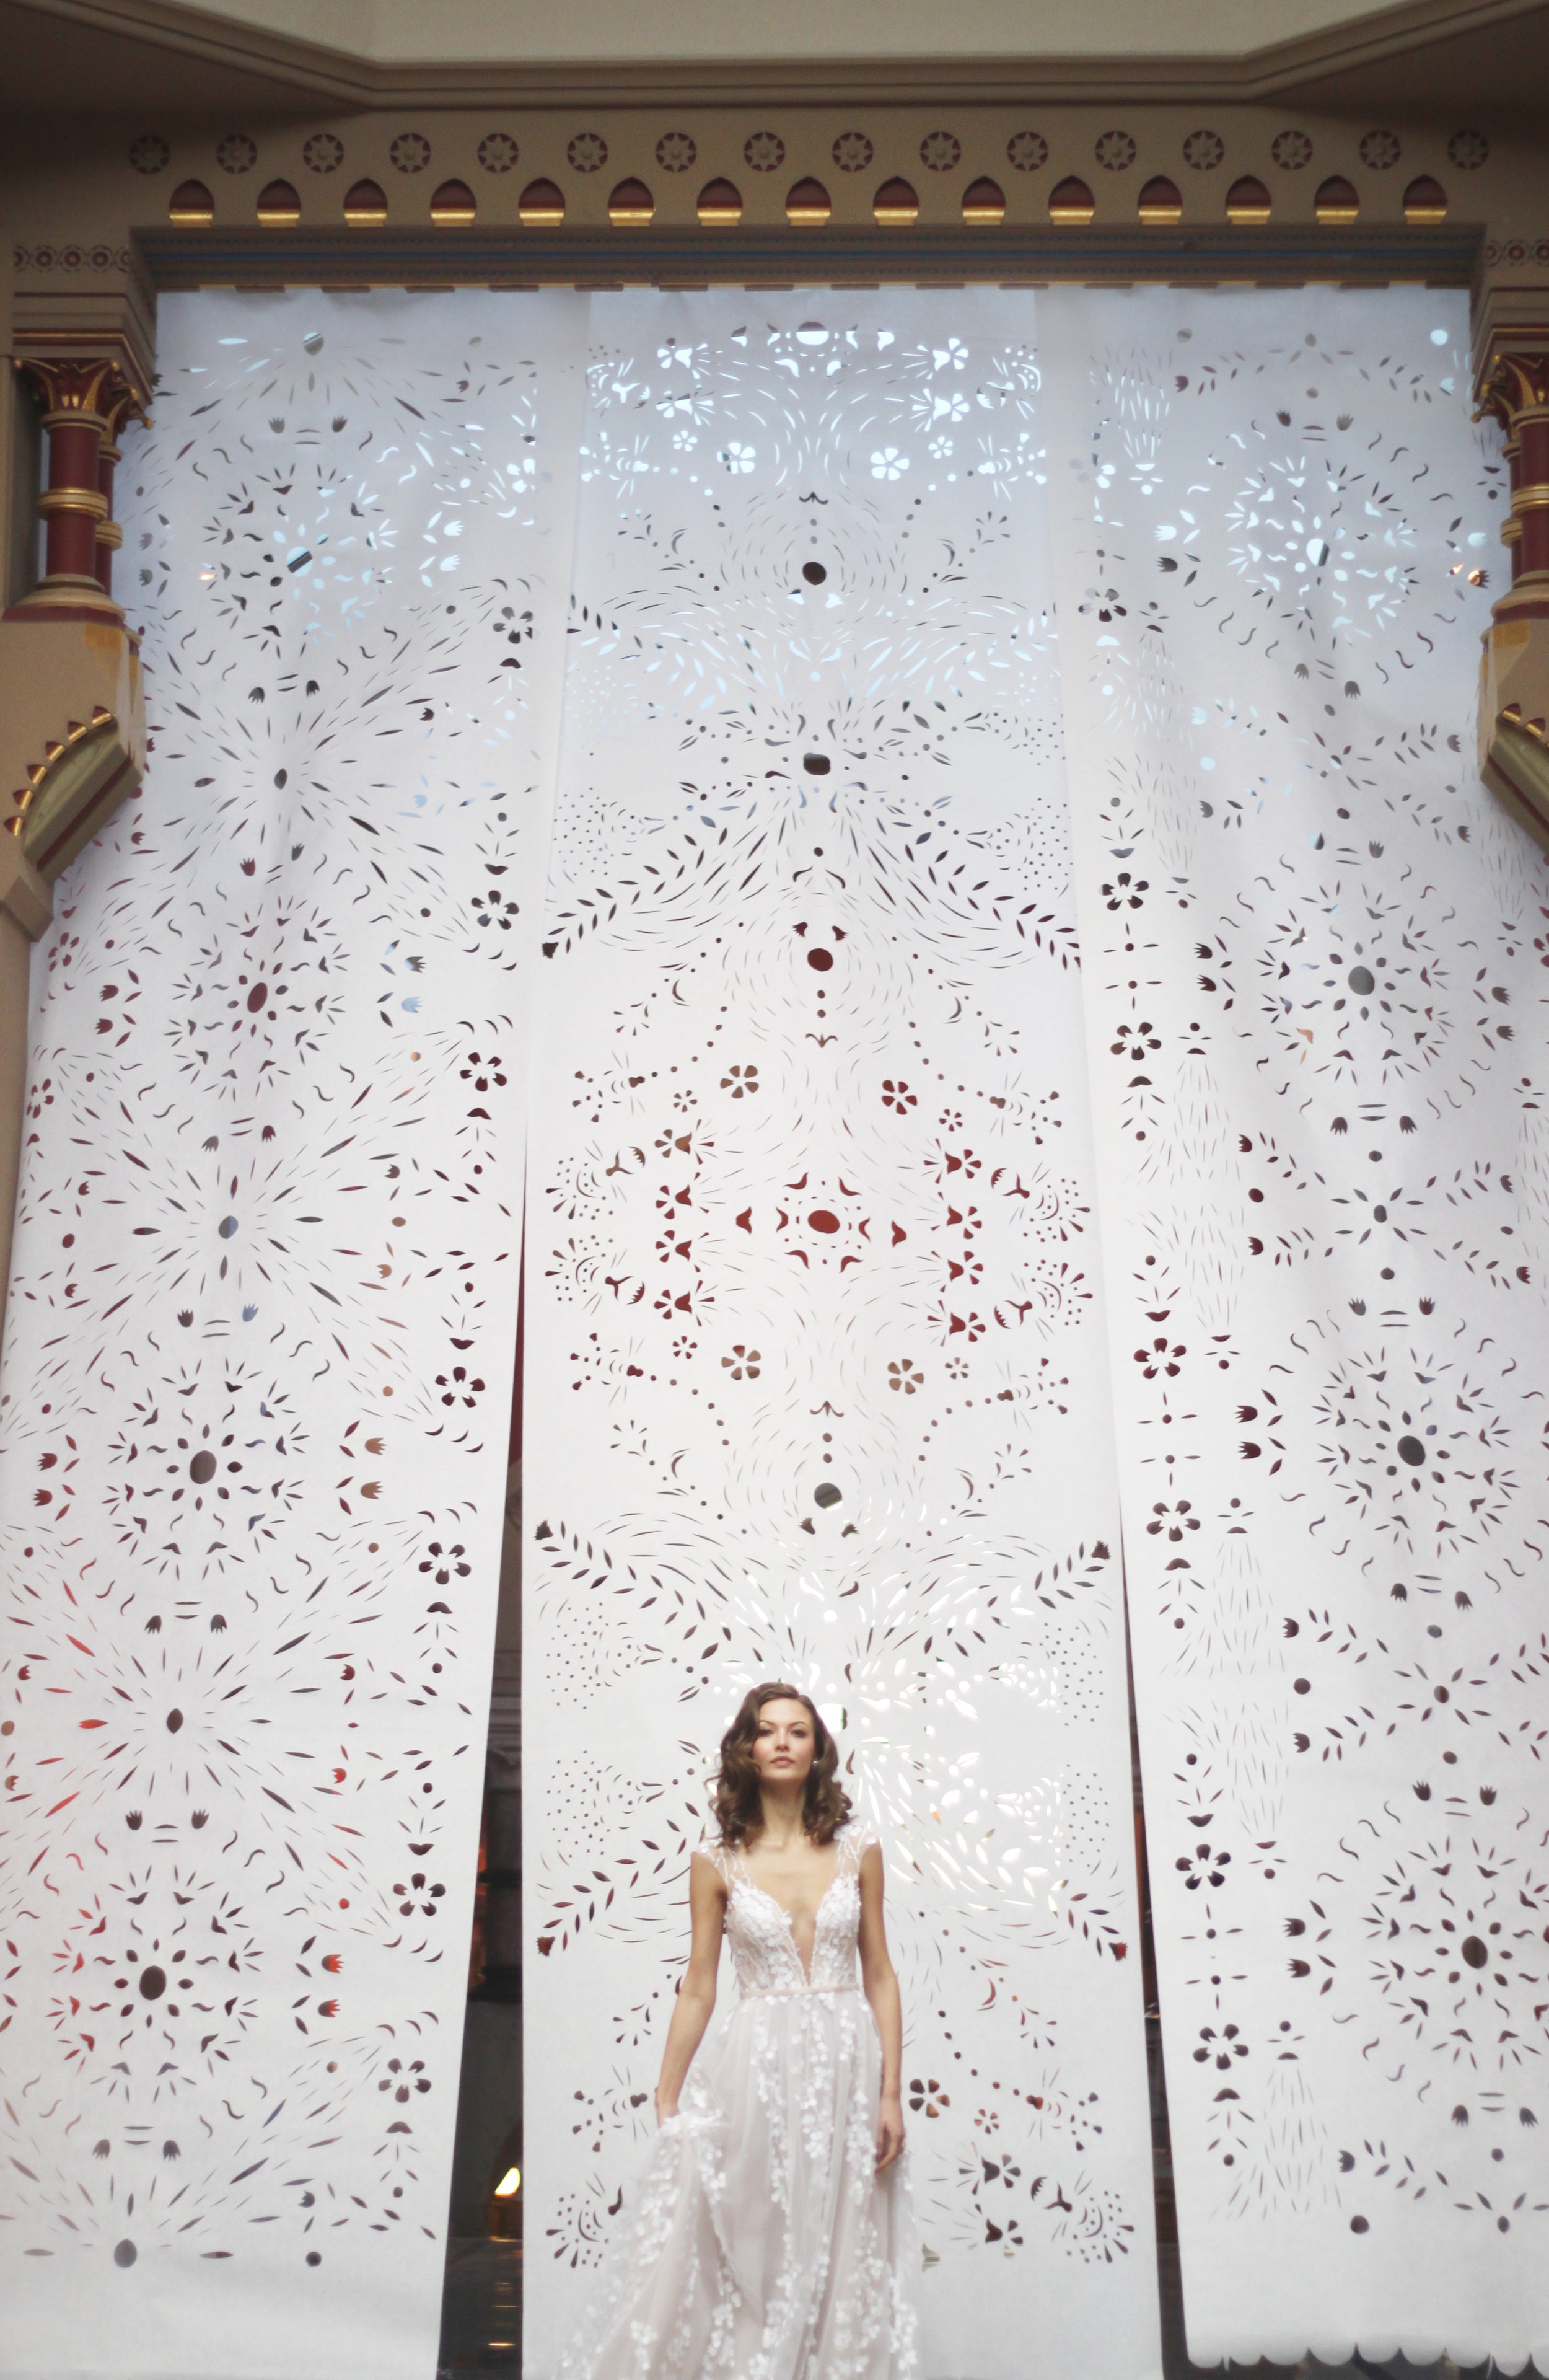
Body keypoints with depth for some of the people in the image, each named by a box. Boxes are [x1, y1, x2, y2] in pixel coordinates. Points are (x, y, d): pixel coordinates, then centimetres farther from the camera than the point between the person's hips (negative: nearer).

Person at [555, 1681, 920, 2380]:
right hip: (753, 2071, -1)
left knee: (842, 2266, 9)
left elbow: (879, 1975, 4)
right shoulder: (717, 1859, -1)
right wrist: (666, 2105, 3)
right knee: (738, 2264, 4)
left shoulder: (857, 1849, 1)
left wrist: (891, 2093, -1)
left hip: (846, 2069, 1)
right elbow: (698, 1988, 3)